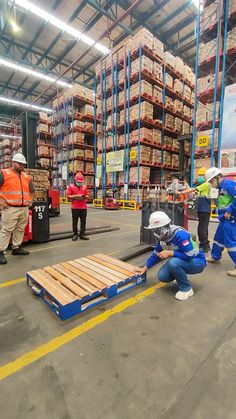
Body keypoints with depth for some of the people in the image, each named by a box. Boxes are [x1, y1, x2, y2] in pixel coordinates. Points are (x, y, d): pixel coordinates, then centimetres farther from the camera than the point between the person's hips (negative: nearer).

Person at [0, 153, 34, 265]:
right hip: (10, 208, -6)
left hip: (24, 208, 6)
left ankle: (17, 248, 24)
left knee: (20, 229, 12)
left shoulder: (26, 177, 16)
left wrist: (30, 200, 16)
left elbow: (32, 190, 27)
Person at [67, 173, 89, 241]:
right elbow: (68, 196, -3)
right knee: (75, 222, 3)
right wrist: (76, 196, -14)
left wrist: (85, 197, -7)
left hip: (83, 207, 3)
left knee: (83, 221, 4)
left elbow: (87, 195, 16)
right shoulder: (71, 187, 2)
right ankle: (75, 234, 13)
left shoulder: (84, 187, 12)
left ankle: (82, 234, 13)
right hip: (75, 207, -3)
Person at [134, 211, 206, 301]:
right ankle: (182, 278, 19)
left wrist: (169, 253, -29)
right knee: (162, 276, -10)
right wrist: (144, 268, 4)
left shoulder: (180, 235, -32)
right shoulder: (163, 236, -7)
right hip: (182, 260, 7)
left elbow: (190, 255, -35)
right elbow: (156, 254, 4)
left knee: (173, 262, -35)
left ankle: (186, 289, -10)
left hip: (197, 261, -7)